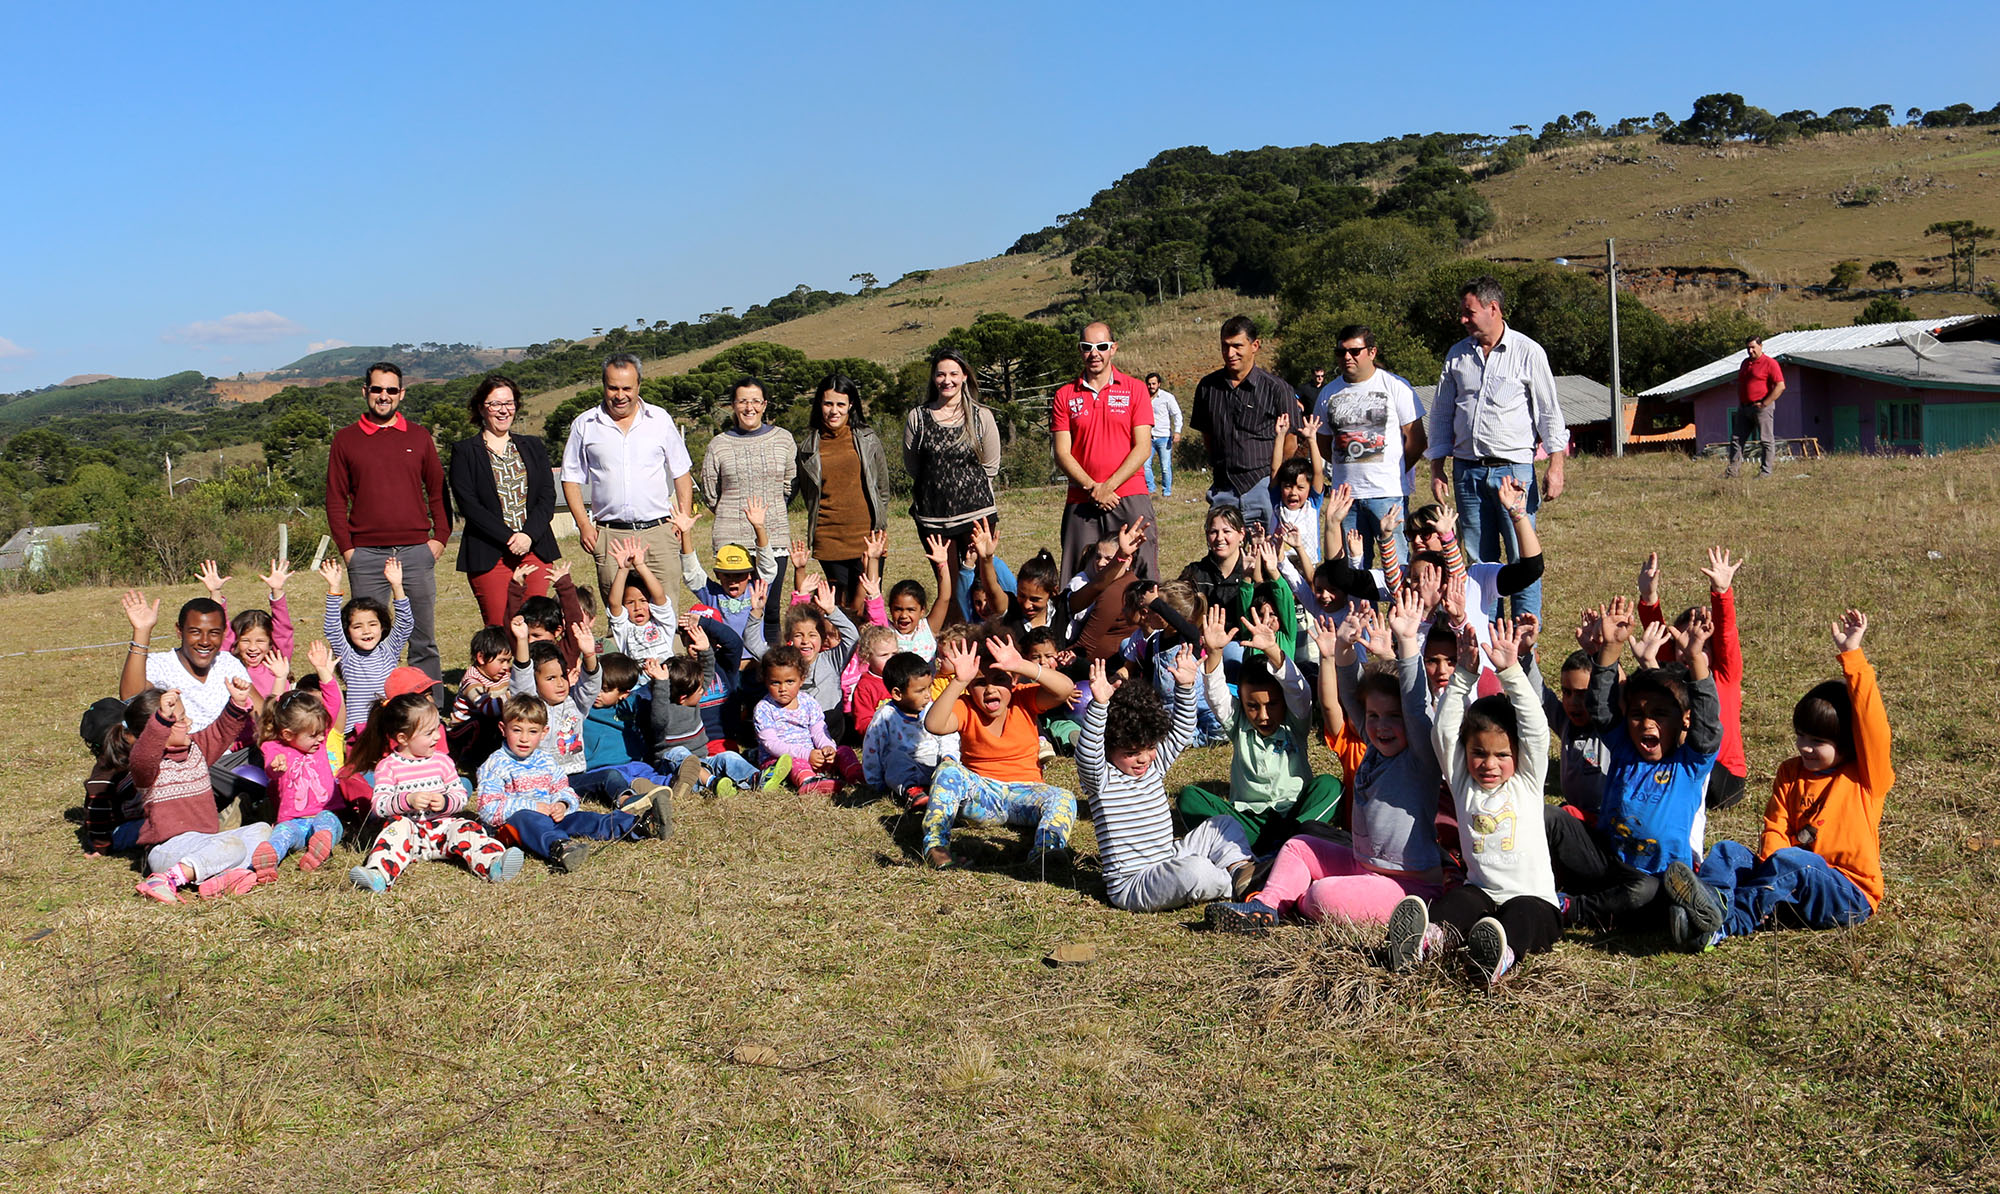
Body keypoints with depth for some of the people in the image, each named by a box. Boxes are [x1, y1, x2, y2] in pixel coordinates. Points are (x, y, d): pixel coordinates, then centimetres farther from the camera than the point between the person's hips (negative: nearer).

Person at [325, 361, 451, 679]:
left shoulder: (419, 437, 11)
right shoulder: (345, 439, 8)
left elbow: (438, 491, 13)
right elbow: (336, 498, 7)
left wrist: (440, 537, 2)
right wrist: (346, 548, -1)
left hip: (416, 550, 1)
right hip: (366, 555, -1)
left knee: (423, 638, 3)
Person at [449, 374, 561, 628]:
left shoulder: (533, 447, 16)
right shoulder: (464, 452, 5)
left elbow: (548, 497, 7)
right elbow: (468, 504, -5)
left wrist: (528, 535, -10)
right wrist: (509, 538, -14)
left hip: (535, 549, 3)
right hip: (488, 556, -3)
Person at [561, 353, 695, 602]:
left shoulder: (660, 420, 8)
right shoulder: (585, 425, 7)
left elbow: (681, 474, 13)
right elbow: (571, 478, 11)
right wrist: (583, 524, 0)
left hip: (658, 532, 0)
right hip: (610, 536, 0)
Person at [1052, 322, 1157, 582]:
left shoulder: (1134, 389, 7)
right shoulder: (1065, 396, 10)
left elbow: (1143, 448, 0)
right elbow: (1062, 453, 4)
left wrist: (1108, 487, -9)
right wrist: (1092, 488, -10)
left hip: (1130, 497, -1)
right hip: (1081, 503, 1)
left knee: (1142, 577, -6)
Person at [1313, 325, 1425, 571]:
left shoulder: (1395, 386, 0)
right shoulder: (1329, 393, 12)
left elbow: (1417, 440, 0)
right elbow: (1324, 444, 21)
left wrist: (1394, 472, 0)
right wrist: (1349, 468, 10)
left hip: (1388, 493, -4)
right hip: (1345, 494, 4)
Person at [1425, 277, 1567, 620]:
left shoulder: (1527, 352, 0)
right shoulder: (1457, 355, 11)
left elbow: (1549, 412, 1)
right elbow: (1441, 414, 15)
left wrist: (1555, 467, -7)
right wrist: (1436, 469, 10)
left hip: (1514, 467, -4)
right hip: (1468, 471, 4)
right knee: (1478, 561, 7)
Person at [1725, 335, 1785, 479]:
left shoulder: (1769, 363, -7)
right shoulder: (1745, 363, 17)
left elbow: (1780, 386, -14)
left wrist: (1764, 404, -15)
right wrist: (1740, 403, 12)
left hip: (1762, 407, -7)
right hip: (1744, 408, 7)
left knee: (1766, 440, -2)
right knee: (1736, 439, 3)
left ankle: (1765, 471, 1)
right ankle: (1732, 470, 4)